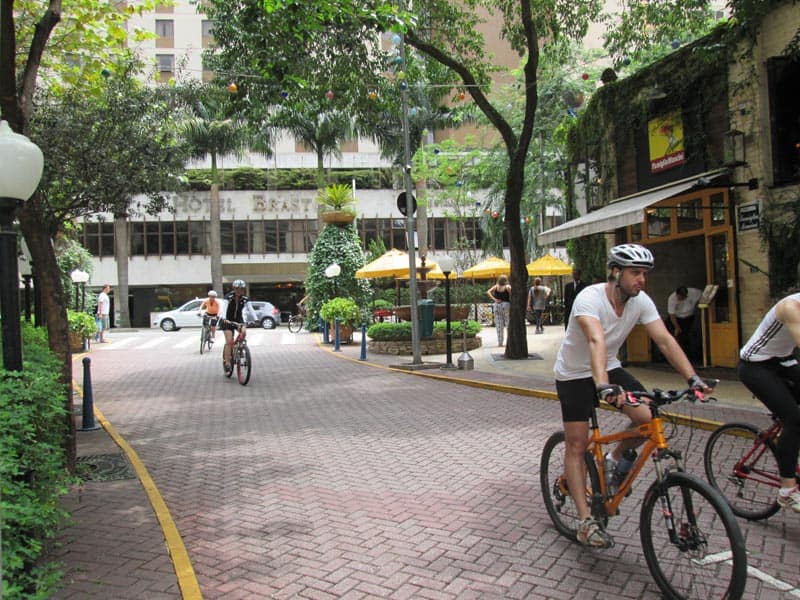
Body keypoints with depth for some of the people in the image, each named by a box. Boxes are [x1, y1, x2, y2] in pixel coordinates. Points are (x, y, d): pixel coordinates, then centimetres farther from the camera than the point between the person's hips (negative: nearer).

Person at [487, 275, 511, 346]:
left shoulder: (496, 286, 5)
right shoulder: (508, 287, -5)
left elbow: (488, 292, -6)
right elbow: (511, 297, -14)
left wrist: (494, 299, -8)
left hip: (497, 305, 3)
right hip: (506, 304, -3)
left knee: (499, 324, 6)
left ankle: (500, 342, 7)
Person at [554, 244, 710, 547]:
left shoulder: (641, 301, -10)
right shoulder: (590, 298, -29)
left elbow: (665, 340, -13)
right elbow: (596, 341, -43)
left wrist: (693, 378, -24)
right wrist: (603, 386, -56)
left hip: (609, 368, 5)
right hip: (574, 374, -5)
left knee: (648, 417, -15)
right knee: (576, 446, -5)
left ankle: (614, 459, 14)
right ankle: (585, 521, 4)